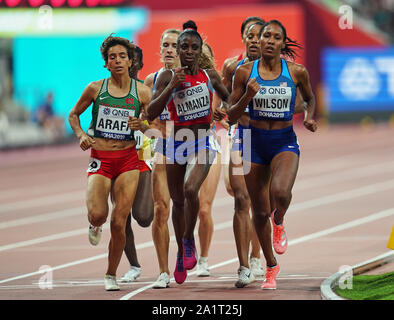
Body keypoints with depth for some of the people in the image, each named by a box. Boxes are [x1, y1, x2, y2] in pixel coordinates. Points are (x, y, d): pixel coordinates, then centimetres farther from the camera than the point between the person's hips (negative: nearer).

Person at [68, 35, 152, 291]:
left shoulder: (142, 92, 2)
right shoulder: (95, 89, 2)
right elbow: (74, 114, 16)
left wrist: (142, 125, -14)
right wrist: (81, 134, -3)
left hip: (128, 159, 0)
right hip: (100, 159, 0)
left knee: (119, 223, -4)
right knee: (97, 214, -20)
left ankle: (111, 274, 15)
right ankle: (96, 226, 20)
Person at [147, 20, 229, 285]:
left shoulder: (210, 75, 1)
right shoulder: (168, 76, -4)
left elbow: (229, 97, 17)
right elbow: (151, 113, -12)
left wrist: (224, 111, -5)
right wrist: (171, 86, -20)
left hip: (202, 143, -1)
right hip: (176, 143, 1)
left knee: (190, 189, -27)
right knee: (178, 201, 12)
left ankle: (189, 240, -5)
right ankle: (182, 254, 31)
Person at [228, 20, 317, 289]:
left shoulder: (297, 72, -3)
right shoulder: (245, 72, -3)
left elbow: (310, 97, 18)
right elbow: (232, 115, 1)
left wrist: (309, 116, -1)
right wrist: (247, 96, -17)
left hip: (285, 142, -2)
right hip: (255, 143, 2)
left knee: (280, 192, -32)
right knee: (260, 212, 8)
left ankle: (279, 224, 4)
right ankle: (271, 267, 30)